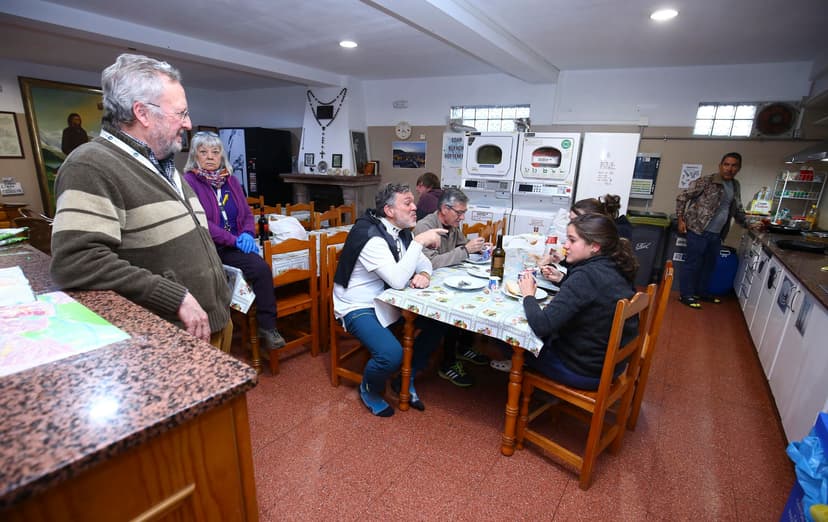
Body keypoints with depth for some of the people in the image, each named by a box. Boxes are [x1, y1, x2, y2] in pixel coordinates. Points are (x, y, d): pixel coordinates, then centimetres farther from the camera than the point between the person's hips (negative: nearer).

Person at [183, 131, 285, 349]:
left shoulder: (230, 180, 16)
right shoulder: (188, 181, -1)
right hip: (210, 248, -4)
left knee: (261, 268, -26)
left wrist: (247, 234, -4)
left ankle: (268, 327, -15)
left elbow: (247, 214, 18)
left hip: (236, 245, 4)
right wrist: (235, 240, -16)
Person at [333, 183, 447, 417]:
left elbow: (423, 262, 9)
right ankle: (369, 390, 7)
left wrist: (424, 274, -15)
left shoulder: (402, 231, 2)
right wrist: (419, 242, -30)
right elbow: (398, 280, -32)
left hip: (386, 300, 9)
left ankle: (407, 379, 15)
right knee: (392, 354, -30)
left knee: (438, 321, -2)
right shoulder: (370, 235, -25)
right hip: (358, 308, -8)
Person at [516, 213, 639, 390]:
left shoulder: (586, 275, -28)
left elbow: (541, 325, -32)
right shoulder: (616, 269, -2)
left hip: (585, 372, -8)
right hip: (612, 364, 8)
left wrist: (529, 295, -16)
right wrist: (562, 280, 5)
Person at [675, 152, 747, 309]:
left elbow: (737, 209, 26)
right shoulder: (706, 181, -9)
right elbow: (682, 197, -8)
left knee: (709, 264, 17)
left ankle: (701, 292, 31)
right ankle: (686, 294, 7)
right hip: (699, 231, -8)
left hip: (716, 234, 8)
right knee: (693, 263, -2)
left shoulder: (736, 186, 13)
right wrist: (681, 220, -11)